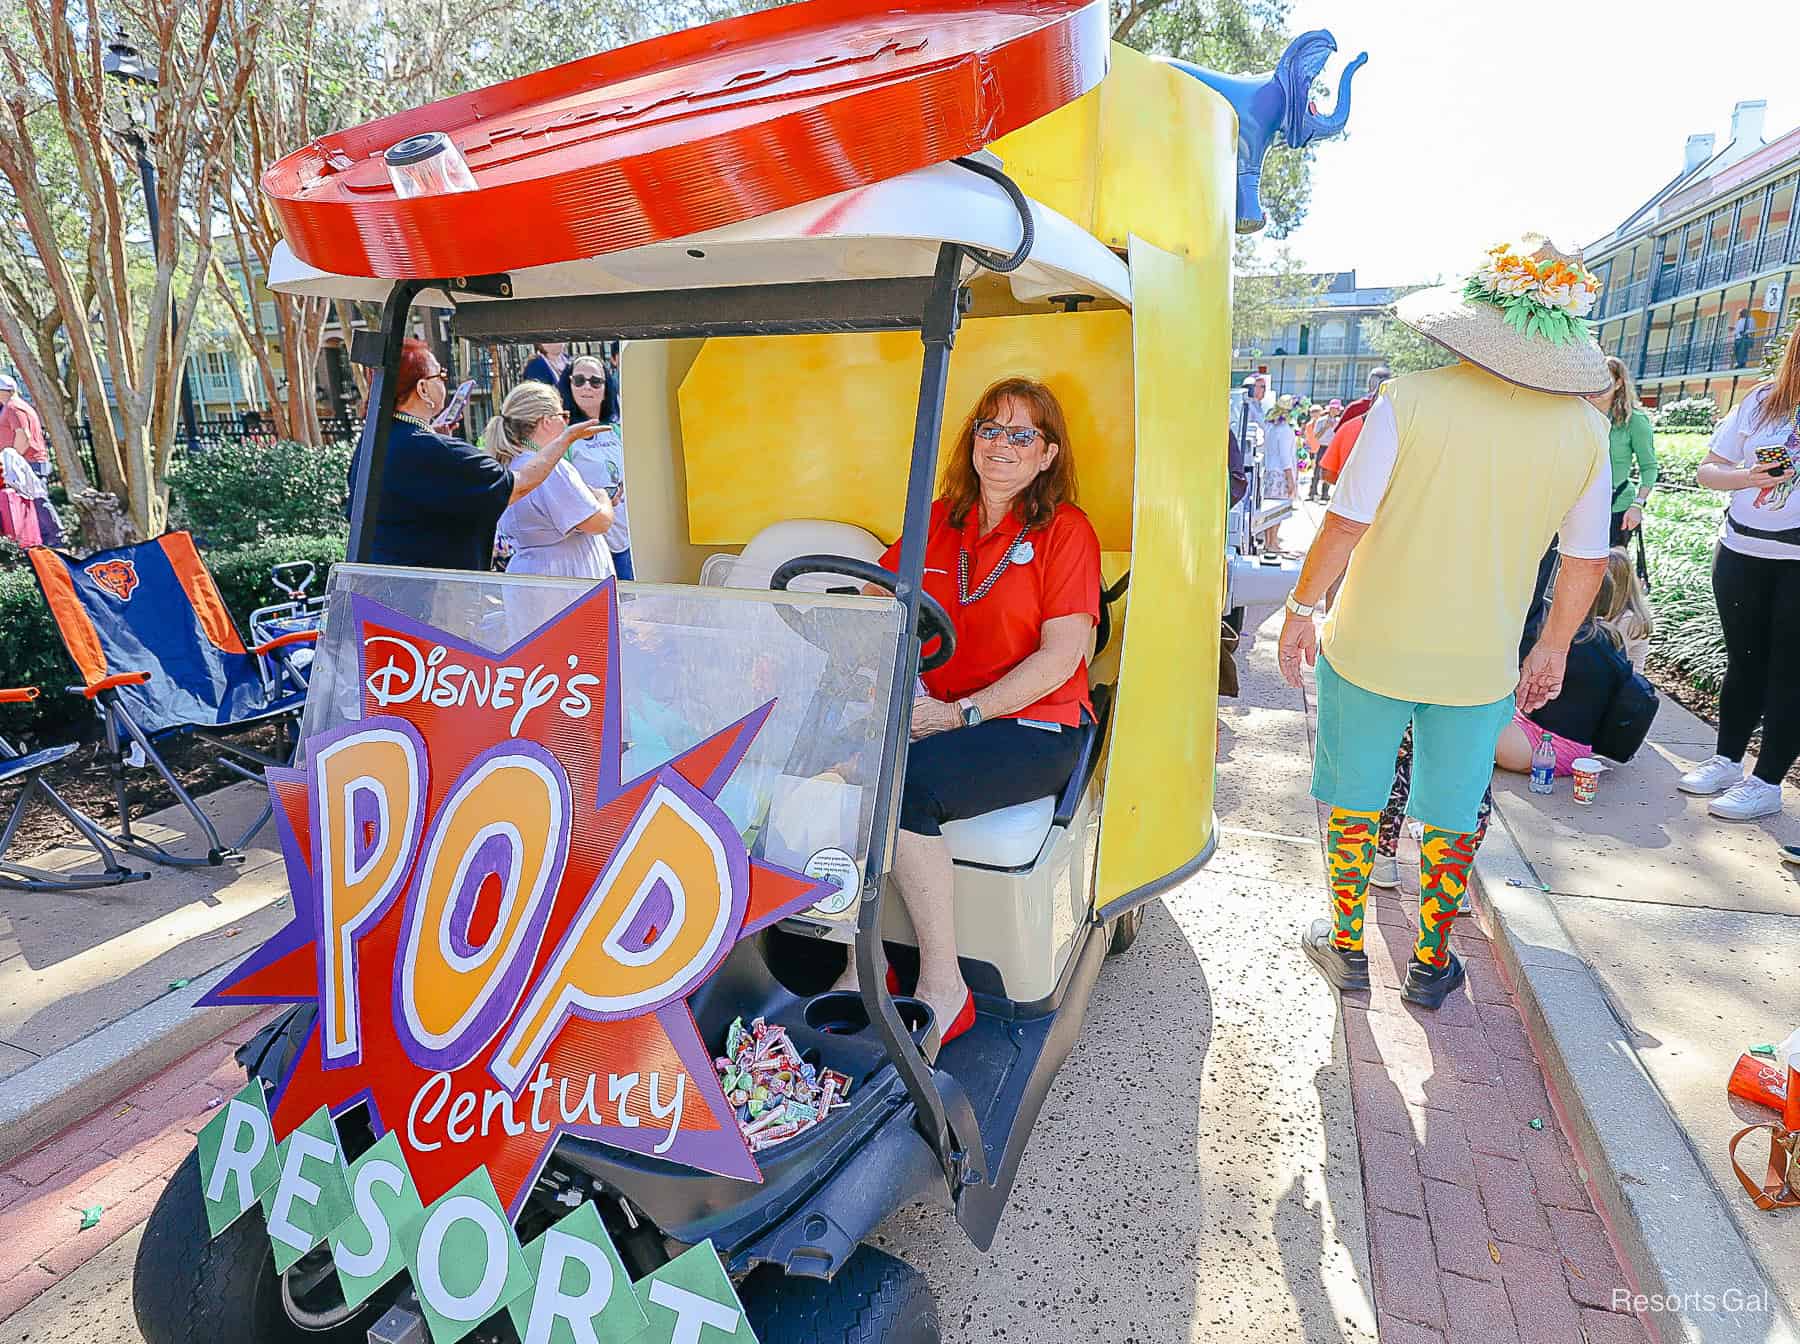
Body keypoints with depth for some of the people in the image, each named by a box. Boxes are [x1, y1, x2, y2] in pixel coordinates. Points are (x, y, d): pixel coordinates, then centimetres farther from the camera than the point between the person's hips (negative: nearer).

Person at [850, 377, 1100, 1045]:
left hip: (1033, 727, -5)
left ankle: (942, 989, -16)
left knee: (901, 780, -30)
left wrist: (961, 714, -16)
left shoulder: (1065, 530, -2)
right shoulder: (936, 522, 14)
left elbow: (1060, 658, -9)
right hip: (933, 713, 5)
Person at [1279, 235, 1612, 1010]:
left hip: (1372, 648, -2)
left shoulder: (1410, 400, -15)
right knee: (1454, 814, 18)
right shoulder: (1583, 428, -4)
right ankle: (1431, 963, 33)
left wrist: (1301, 608, -3)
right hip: (1481, 663, 3)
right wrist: (1553, 647, 16)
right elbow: (1587, 560, 2)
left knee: (1355, 799, 15)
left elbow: (1346, 521, -16)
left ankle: (1346, 947, 30)